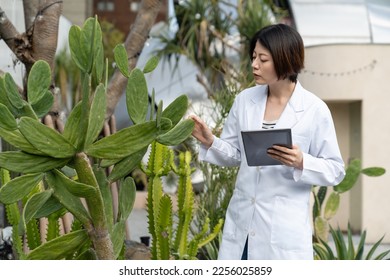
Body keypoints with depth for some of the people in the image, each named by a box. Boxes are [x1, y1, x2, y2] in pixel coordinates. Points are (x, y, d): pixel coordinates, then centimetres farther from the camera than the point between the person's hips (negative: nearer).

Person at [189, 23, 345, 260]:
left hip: (284, 230, -4)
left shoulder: (314, 110, -9)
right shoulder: (245, 100, 4)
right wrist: (210, 142, -7)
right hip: (241, 223, 4)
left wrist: (301, 163, -22)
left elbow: (336, 170, -4)